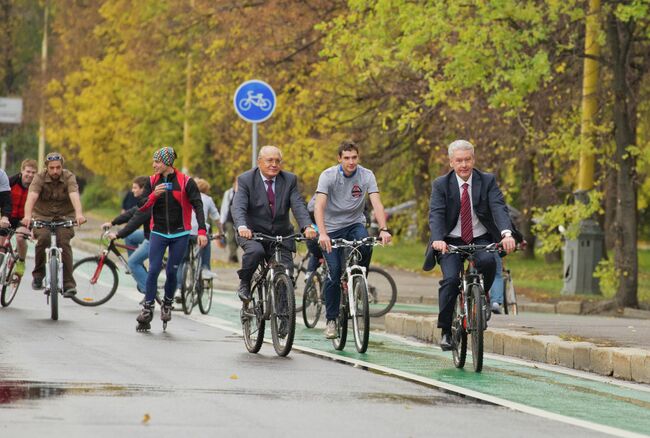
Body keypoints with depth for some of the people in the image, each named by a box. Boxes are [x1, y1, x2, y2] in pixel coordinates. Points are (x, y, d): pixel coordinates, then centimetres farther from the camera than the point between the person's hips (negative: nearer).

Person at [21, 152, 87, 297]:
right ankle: (38, 274, -7)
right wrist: (27, 216, -47)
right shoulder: (39, 178, -12)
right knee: (43, 238, -28)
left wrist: (79, 214, -49)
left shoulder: (69, 177, -12)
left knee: (64, 242, -23)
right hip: (42, 216, 0)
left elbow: (74, 196, -29)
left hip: (64, 217, 0)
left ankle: (68, 284, -21)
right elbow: (31, 197, -28)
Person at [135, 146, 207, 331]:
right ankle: (148, 309, -3)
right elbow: (142, 207, 1)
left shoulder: (185, 182, -7)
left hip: (179, 234, -2)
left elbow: (198, 205, -9)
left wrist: (202, 231, -18)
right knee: (153, 270, -8)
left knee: (172, 272, 1)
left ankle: (167, 305, 24)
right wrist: (154, 195, -19)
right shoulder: (152, 181, 4)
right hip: (158, 233, 2)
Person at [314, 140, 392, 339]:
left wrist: (383, 229, -38)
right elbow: (319, 207, -26)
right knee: (334, 273, -10)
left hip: (355, 224, 1)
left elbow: (377, 203, -21)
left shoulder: (366, 175, -11)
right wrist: (322, 233, -42)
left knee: (365, 245, -33)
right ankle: (331, 319, 4)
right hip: (332, 227, -1)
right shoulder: (328, 176, -16)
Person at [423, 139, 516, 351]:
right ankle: (445, 331, -10)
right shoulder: (440, 185, -2)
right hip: (451, 241, -1)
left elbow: (499, 208, -15)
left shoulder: (488, 181, -1)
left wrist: (506, 233, -35)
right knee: (450, 279, -23)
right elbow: (436, 214, -15)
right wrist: (437, 239, -36)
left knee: (488, 261, -32)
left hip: (481, 240, 1)